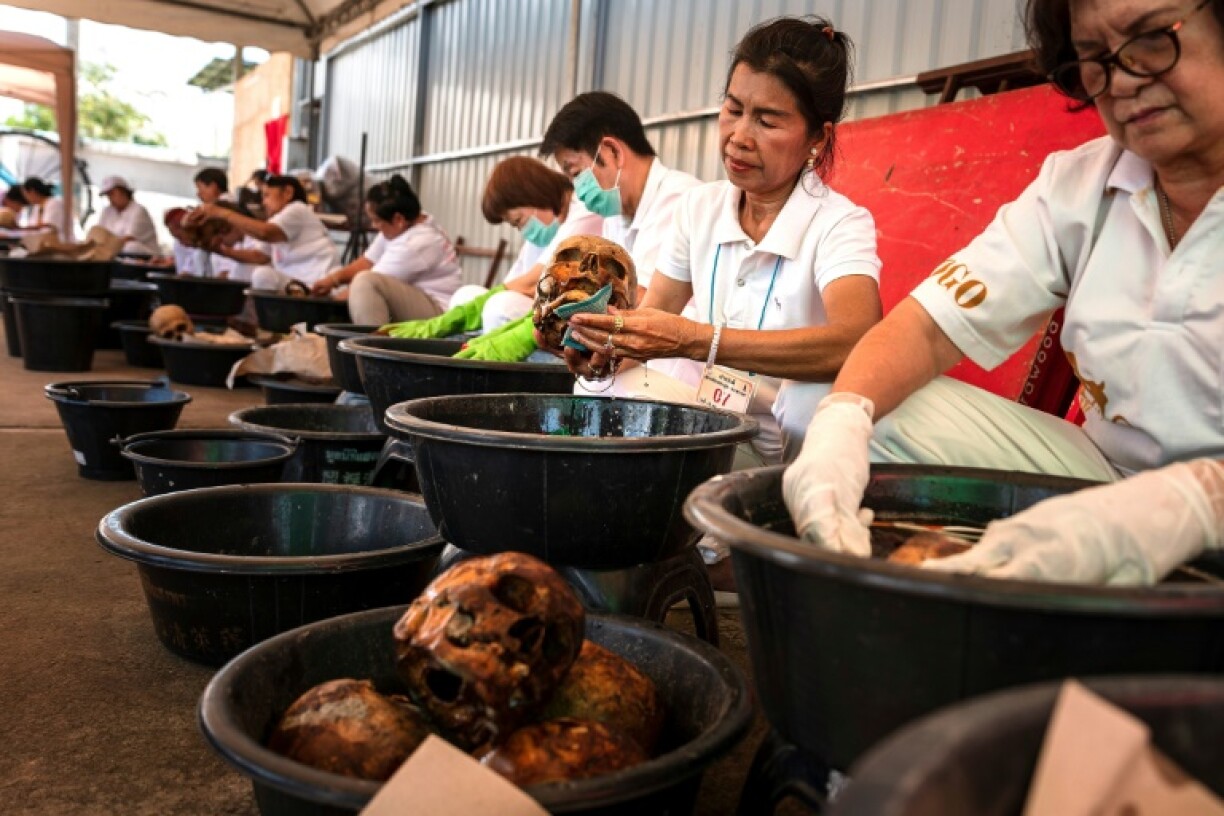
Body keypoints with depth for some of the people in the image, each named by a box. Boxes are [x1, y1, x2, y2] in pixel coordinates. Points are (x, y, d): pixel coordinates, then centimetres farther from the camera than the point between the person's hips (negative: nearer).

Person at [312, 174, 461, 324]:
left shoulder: (417, 244, -22)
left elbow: (369, 280, -14)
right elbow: (368, 261, 13)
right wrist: (333, 278, 1)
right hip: (412, 303, 10)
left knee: (365, 282, -27)